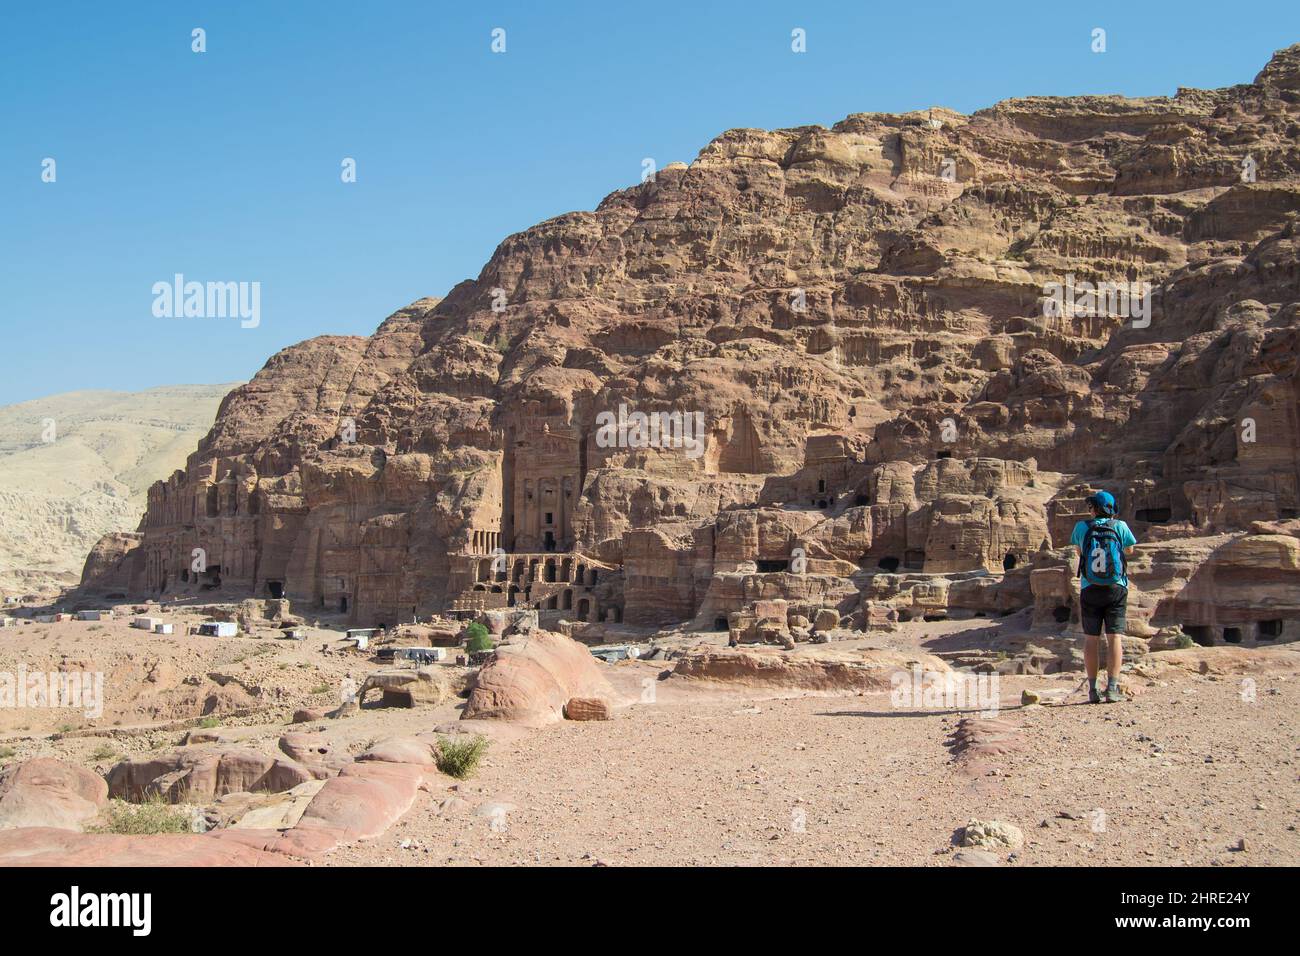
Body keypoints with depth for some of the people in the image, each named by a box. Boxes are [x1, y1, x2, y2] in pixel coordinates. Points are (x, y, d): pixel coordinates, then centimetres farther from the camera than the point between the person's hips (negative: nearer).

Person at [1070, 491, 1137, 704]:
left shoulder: (1082, 527, -2)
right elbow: (1129, 550, 15)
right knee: (1115, 638, 0)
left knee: (1091, 639, 5)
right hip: (1116, 589, 0)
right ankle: (1112, 688, -7)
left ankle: (1093, 689, 4)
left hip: (1090, 589, 0)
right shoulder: (1120, 526, -3)